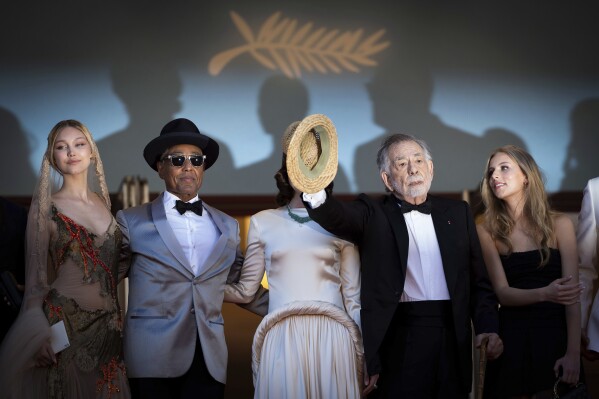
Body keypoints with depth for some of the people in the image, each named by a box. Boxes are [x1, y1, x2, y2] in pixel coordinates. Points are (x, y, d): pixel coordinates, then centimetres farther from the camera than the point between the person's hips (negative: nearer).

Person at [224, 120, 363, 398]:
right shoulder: (263, 222, 9)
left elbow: (354, 296, 9)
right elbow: (245, 289, 11)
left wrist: (366, 354, 6)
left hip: (332, 336, 0)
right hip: (283, 338, 0)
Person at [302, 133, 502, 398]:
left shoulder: (457, 213, 14)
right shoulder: (374, 214, 4)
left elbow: (478, 279, 12)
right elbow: (338, 217, -18)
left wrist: (487, 327, -2)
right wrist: (315, 194, -40)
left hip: (453, 337, 3)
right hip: (399, 343, -3)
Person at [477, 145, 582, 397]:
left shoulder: (559, 224, -2)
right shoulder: (487, 230, 1)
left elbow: (572, 293, -5)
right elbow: (502, 293, -6)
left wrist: (573, 352, -15)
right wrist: (544, 293, -27)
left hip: (555, 333, -1)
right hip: (512, 336, 1)